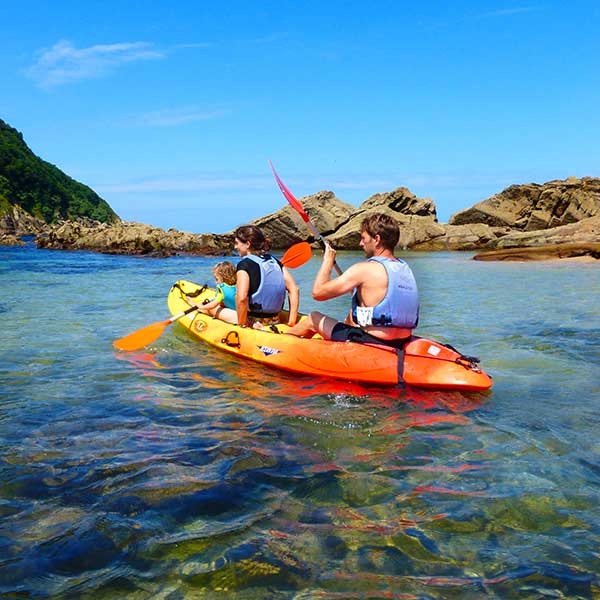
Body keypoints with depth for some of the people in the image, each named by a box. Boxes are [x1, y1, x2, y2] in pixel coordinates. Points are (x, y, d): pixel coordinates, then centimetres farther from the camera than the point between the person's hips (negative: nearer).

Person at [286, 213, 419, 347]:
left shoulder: (365, 269, -18)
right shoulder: (405, 269, 6)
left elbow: (318, 292, -15)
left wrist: (328, 260, -1)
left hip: (372, 344, -8)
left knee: (314, 319, 12)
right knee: (354, 312, 35)